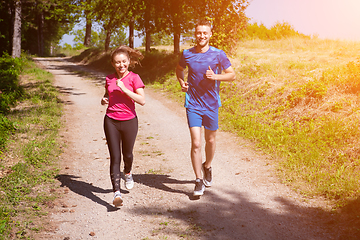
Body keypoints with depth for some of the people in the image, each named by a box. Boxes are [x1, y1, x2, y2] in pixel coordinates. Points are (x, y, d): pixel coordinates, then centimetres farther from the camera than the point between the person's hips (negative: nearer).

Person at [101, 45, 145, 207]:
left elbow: (142, 100, -15)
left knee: (127, 154, 16)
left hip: (129, 121, -1)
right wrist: (104, 101, 0)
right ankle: (116, 192, -8)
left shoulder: (134, 78, -5)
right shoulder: (109, 79, 5)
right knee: (115, 157, -5)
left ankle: (128, 173, 50)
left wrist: (124, 89, -21)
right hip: (111, 121, 2)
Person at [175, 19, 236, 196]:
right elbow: (179, 69, 20)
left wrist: (215, 76, -16)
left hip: (211, 105, 1)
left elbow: (232, 75, 1)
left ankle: (207, 167, 43)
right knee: (195, 143, -8)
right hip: (193, 104, -1)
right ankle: (198, 181, 2)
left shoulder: (218, 55, -4)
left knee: (210, 140, 15)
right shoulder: (187, 54, 0)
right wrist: (181, 82, 0)